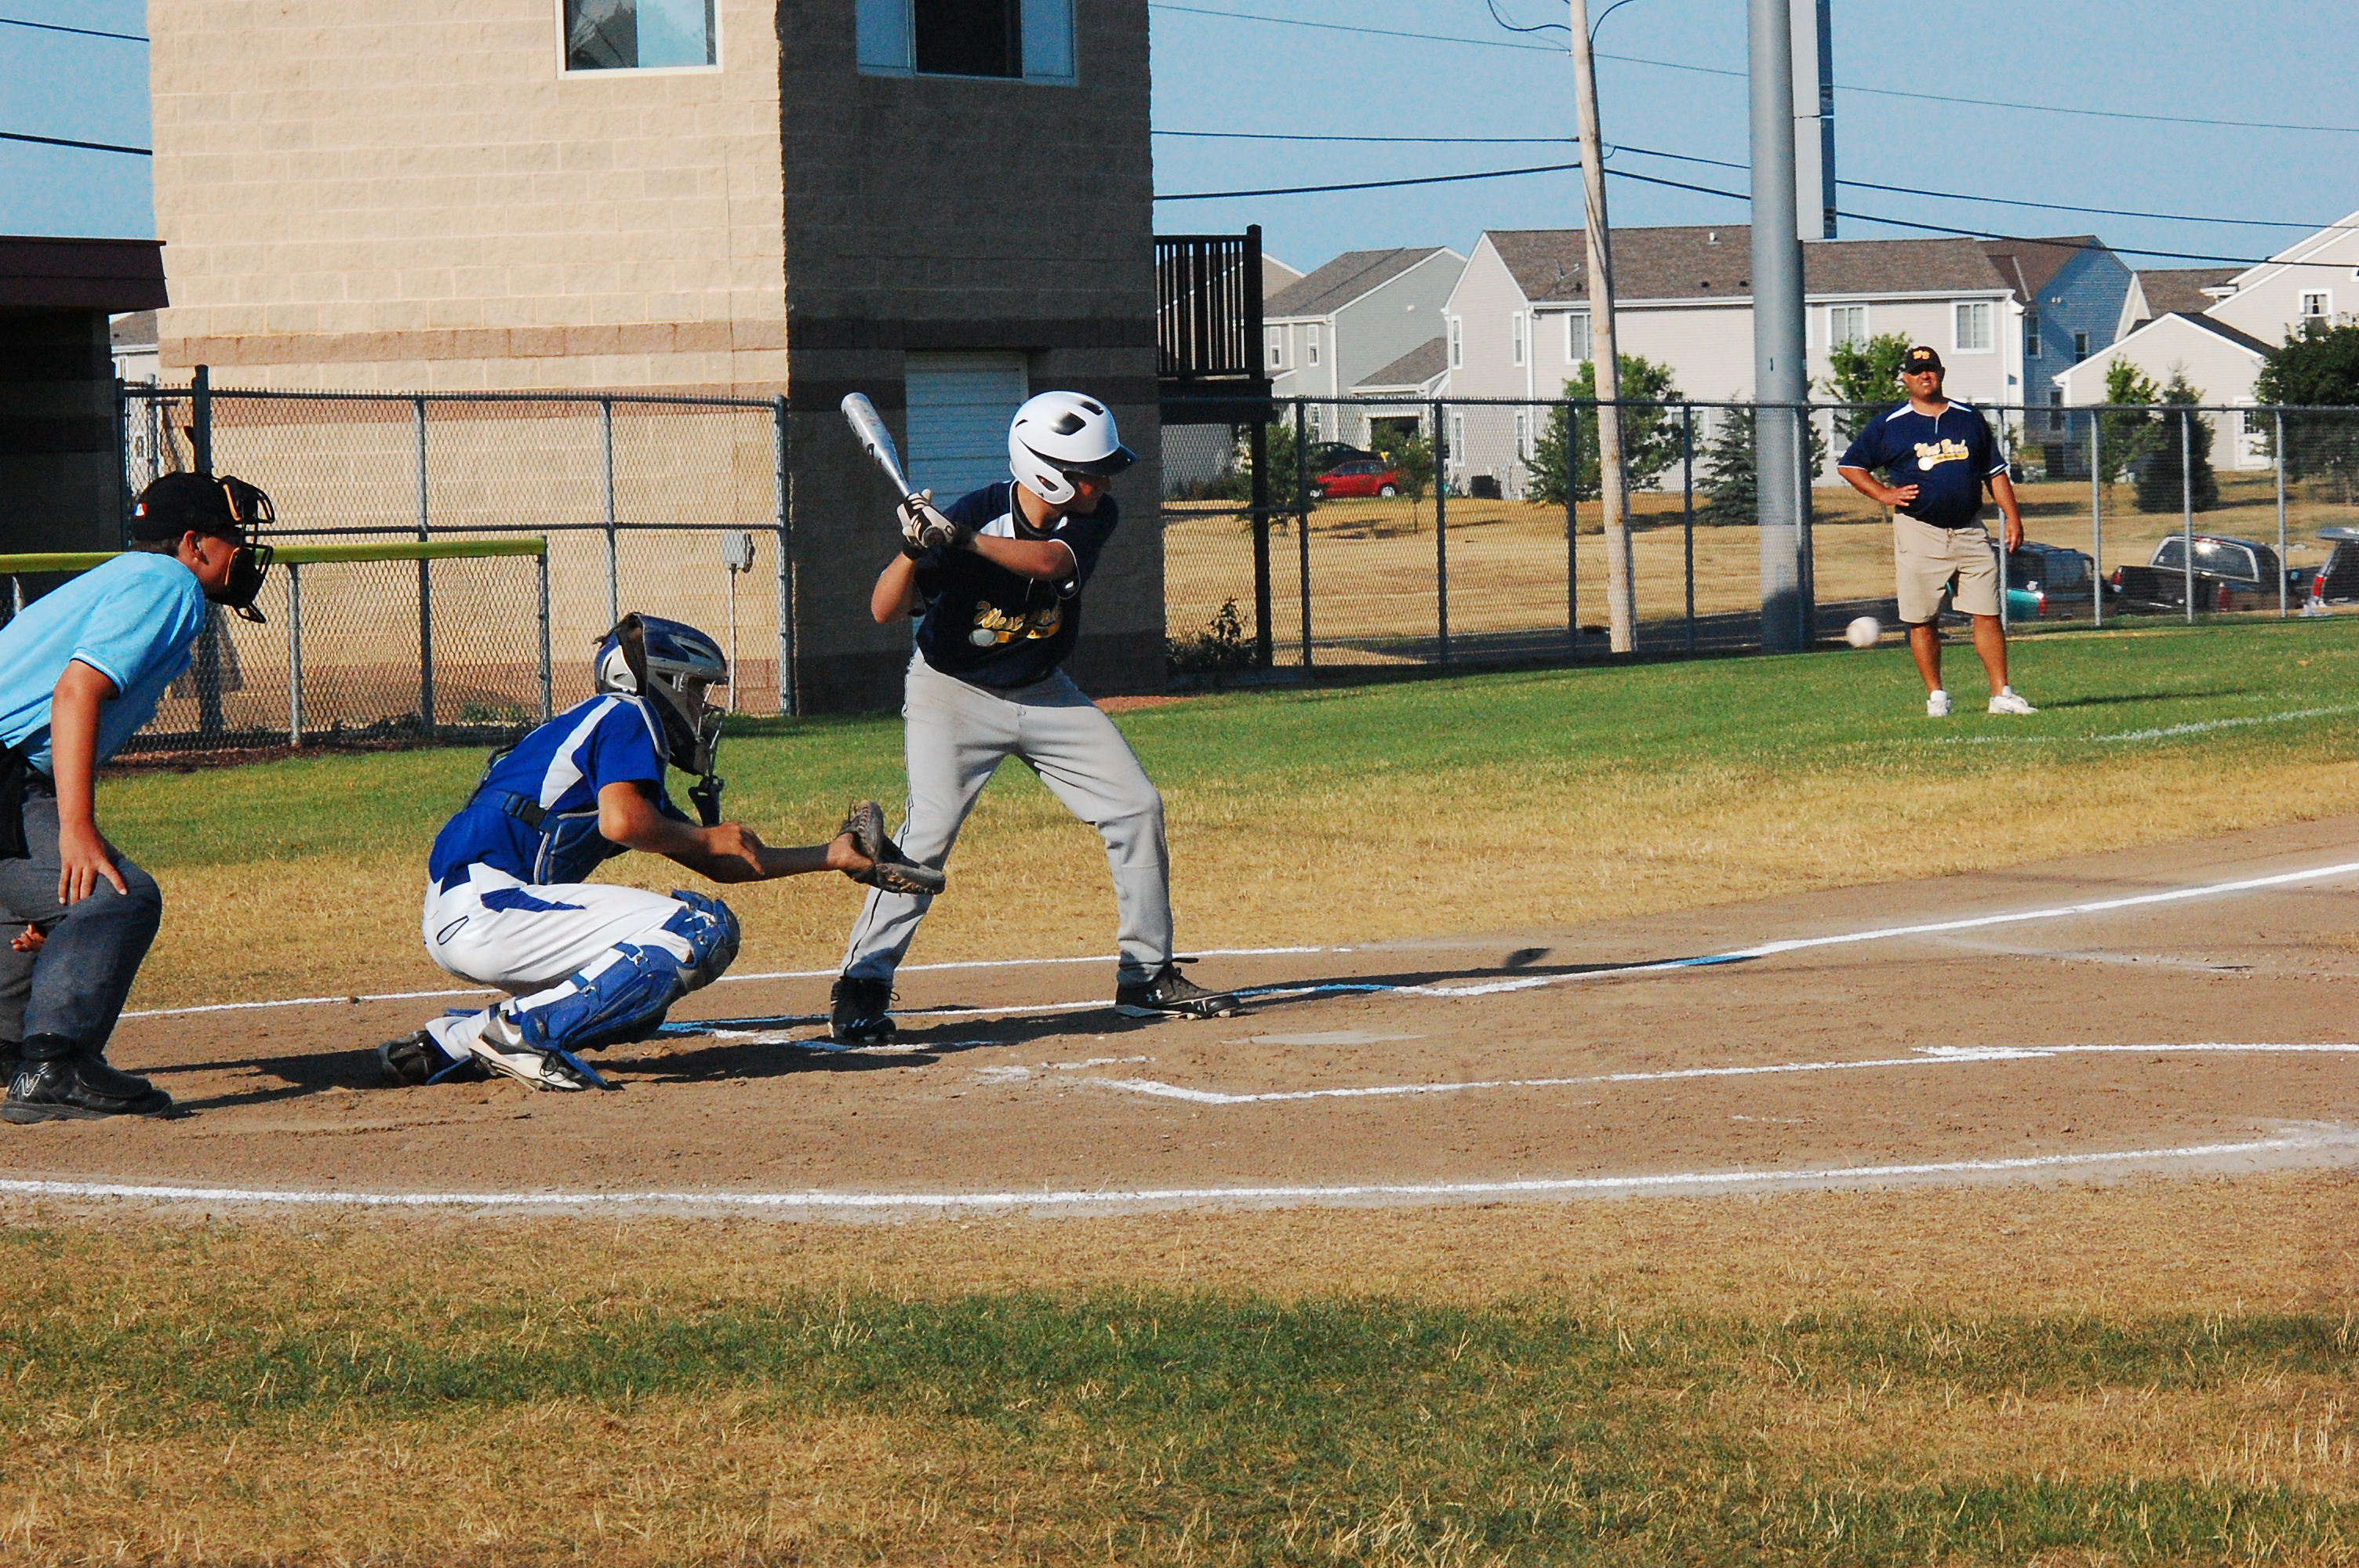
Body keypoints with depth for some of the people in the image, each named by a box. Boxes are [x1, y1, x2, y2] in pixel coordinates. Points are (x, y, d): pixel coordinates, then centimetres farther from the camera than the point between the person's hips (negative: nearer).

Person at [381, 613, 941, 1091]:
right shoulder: (626, 715, -1)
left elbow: (718, 865, 29)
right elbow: (622, 821, -21)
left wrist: (830, 857, 30)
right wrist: (709, 837, -3)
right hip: (487, 908, -10)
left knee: (636, 1008, 25)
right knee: (704, 929, -15)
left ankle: (455, 1042, 14)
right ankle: (520, 1029, -14)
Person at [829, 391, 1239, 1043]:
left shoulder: (1093, 518, -12)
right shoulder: (974, 514, -23)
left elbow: (1048, 561, -34)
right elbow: (885, 611, -25)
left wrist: (964, 540, -46)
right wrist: (914, 548, -43)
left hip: (1044, 694, 5)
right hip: (953, 694, -5)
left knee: (1136, 807, 1)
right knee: (929, 830, -21)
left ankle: (1147, 975, 12)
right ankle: (860, 988, -13)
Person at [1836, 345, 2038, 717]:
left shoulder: (1970, 420, 13)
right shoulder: (1888, 426, 4)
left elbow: (1995, 471, 16)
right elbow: (1849, 465, 8)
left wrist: (2013, 517, 7)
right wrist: (1883, 494, -7)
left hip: (1969, 532, 2)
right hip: (1919, 533, -2)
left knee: (1988, 613, -3)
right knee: (1923, 619, -1)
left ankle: (2001, 694, -1)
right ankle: (1936, 696, 10)